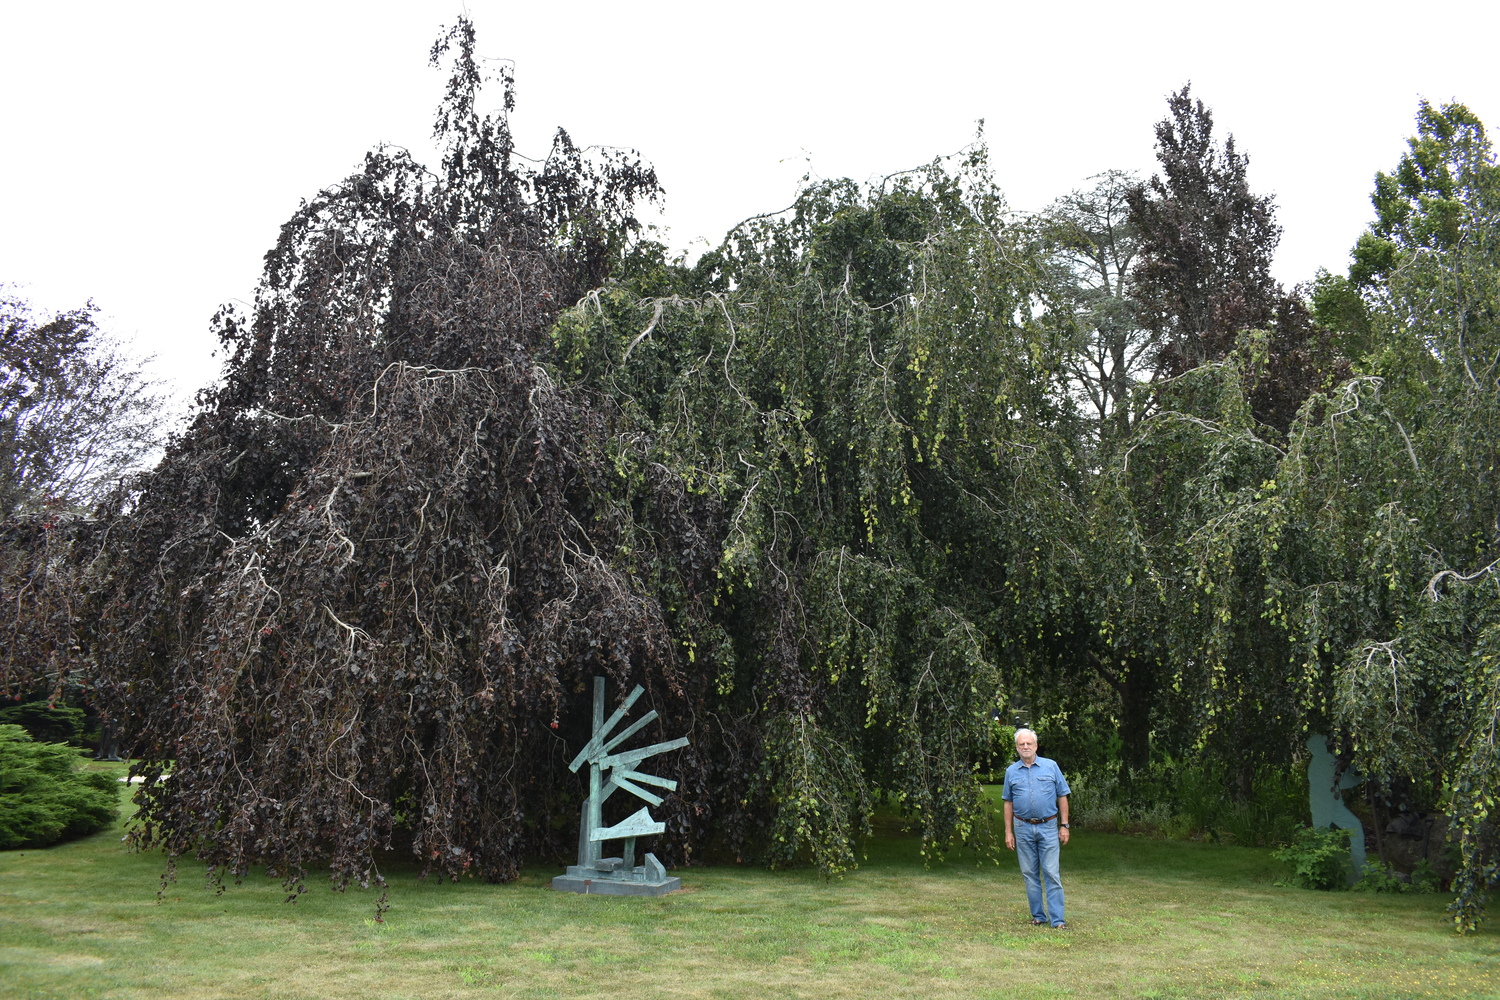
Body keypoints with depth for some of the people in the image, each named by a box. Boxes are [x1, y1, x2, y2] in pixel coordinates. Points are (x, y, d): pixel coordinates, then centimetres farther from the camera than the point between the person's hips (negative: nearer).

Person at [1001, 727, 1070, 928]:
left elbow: (1062, 797, 5)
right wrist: (1008, 832, 6)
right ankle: (1038, 916, 17)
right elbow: (1008, 803, 11)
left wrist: (1064, 826, -1)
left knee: (1052, 874, -5)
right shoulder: (1011, 772, 7)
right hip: (1023, 828, 2)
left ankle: (1058, 919, -1)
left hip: (1048, 827, -2)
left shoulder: (1051, 767, 3)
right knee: (1030, 874, 7)